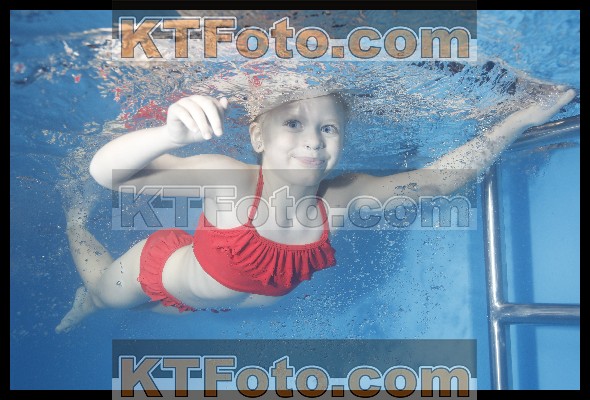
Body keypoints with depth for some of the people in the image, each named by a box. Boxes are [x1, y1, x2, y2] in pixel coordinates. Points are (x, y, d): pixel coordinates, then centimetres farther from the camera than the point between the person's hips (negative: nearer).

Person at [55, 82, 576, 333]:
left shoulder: (338, 196, -30)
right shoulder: (231, 180, -43)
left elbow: (437, 180, -29)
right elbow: (107, 171, -49)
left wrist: (523, 118, -32)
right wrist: (174, 133, -70)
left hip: (210, 302, 4)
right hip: (159, 270, -4)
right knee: (102, 287, 31)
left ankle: (94, 305, 72)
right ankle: (77, 220, 62)